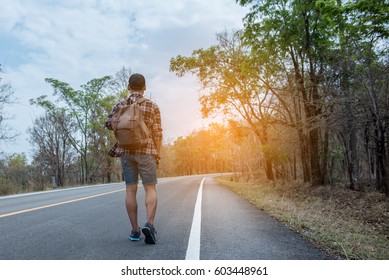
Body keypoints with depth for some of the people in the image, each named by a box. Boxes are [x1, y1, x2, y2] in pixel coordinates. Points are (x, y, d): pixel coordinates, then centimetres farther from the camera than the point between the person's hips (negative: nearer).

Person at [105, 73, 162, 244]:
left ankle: (135, 230, 7)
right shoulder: (152, 106, 0)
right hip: (146, 151, -2)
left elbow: (109, 124, -2)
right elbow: (157, 133, -2)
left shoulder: (120, 105, 5)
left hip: (126, 151, 2)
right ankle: (149, 224, -18)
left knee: (131, 190, 5)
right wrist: (158, 155, 6)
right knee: (150, 189, 2)